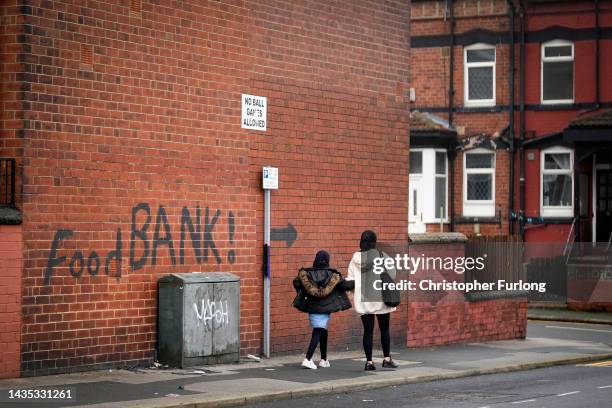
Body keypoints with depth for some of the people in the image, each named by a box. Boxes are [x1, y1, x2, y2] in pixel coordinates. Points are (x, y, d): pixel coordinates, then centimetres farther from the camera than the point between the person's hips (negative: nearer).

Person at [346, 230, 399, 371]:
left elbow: (350, 279, 1)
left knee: (368, 331, 5)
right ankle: (387, 359, 9)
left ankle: (369, 361, 3)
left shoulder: (356, 258, -1)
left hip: (363, 300, 2)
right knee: (384, 329, 10)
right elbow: (392, 275, -6)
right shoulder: (381, 256, -9)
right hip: (380, 298, -2)